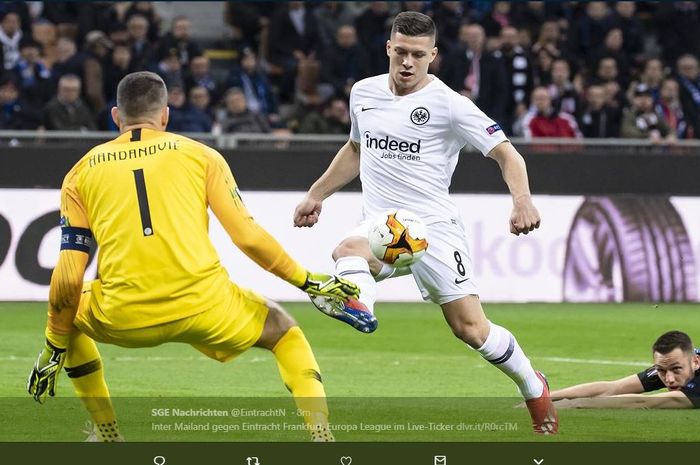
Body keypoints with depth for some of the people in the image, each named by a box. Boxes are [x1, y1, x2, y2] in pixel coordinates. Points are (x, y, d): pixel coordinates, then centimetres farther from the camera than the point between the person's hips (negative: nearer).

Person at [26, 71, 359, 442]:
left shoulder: (81, 173, 13)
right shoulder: (200, 155, 12)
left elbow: (69, 276, 6)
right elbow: (249, 238, 3)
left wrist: (53, 348, 16)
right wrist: (307, 281, 16)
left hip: (124, 317, 1)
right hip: (202, 306, 0)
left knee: (65, 315, 33)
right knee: (284, 331, 26)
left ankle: (108, 436, 28)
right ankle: (321, 438, 8)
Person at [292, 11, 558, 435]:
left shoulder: (449, 105, -7)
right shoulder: (364, 93, 10)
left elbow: (506, 153, -7)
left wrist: (522, 199, -25)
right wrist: (316, 196, 31)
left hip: (434, 225, -4)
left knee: (471, 329, -8)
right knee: (349, 250, -33)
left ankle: (534, 388, 17)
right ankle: (358, 306, -65)